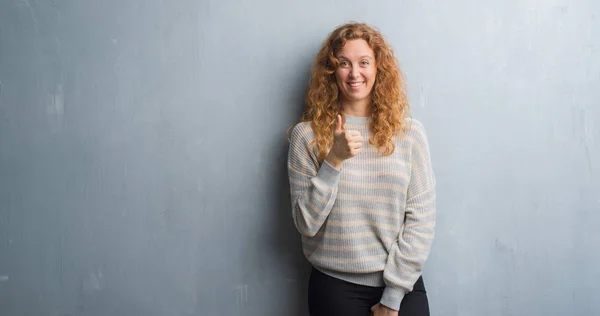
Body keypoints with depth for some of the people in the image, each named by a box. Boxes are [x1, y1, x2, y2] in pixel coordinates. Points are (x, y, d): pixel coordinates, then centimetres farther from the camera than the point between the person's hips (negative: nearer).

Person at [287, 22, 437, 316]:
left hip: (402, 284, 1)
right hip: (335, 286, 0)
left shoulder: (409, 131, -2)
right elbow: (306, 223, -6)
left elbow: (421, 217, -5)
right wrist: (333, 162, -18)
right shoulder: (307, 134, -4)